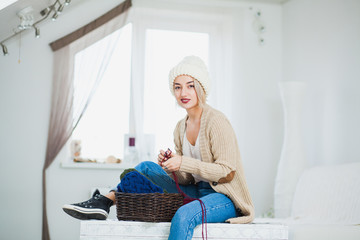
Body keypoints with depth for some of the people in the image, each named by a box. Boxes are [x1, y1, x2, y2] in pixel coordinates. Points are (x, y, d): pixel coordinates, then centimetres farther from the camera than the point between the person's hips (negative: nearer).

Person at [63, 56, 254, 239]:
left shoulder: (216, 121, -12)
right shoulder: (180, 128, 10)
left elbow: (227, 172, -16)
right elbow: (185, 179, 11)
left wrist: (184, 163, -22)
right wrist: (171, 166, -11)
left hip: (225, 198, -7)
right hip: (196, 192, 7)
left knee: (184, 215, -37)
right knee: (146, 168, 1)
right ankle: (103, 202, -6)